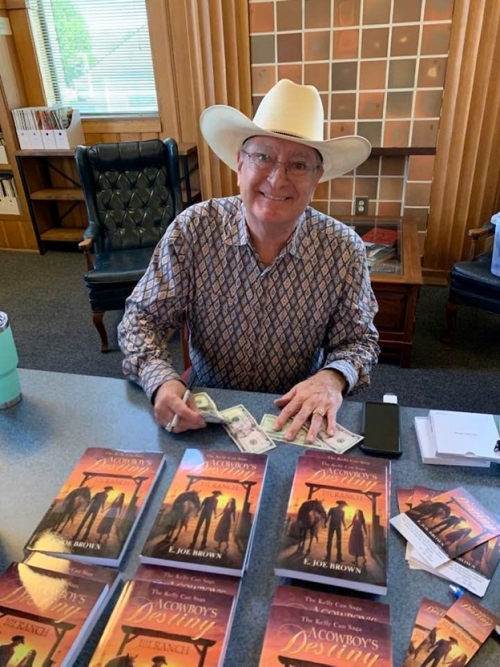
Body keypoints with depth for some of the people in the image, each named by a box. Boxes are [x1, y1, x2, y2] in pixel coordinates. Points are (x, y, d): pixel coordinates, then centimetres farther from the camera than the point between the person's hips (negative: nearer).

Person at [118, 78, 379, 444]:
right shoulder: (193, 229, -14)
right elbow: (143, 317, -8)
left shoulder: (345, 250, -13)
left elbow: (358, 340, -3)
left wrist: (333, 378, -25)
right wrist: (162, 380, -27)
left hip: (298, 417, 3)